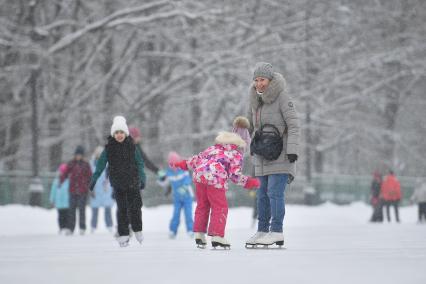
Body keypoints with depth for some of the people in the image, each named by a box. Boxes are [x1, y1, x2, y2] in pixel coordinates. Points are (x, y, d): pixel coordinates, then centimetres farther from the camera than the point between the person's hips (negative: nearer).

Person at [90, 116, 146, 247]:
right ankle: (123, 235, 3)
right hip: (118, 183, 0)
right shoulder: (109, 148, -1)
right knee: (122, 208, -1)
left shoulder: (132, 146, 0)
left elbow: (139, 163, 3)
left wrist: (142, 179, -5)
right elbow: (101, 164, 0)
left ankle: (137, 230, 20)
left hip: (132, 182, 0)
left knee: (135, 207, -1)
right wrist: (94, 179, -3)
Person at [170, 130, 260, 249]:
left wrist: (182, 164, 37)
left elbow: (197, 159, 28)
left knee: (202, 205, 18)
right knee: (220, 207, 1)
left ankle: (199, 234, 21)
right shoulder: (236, 155, 14)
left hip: (199, 176, 6)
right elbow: (235, 175, 4)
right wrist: (248, 182, 12)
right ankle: (217, 236, -6)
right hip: (216, 180, -6)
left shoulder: (213, 148, 30)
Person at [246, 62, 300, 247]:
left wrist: (292, 149, -22)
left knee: (275, 192, -12)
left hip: (281, 154, -7)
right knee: (263, 194, 8)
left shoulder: (282, 96, -12)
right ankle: (262, 231, 13)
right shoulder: (255, 99, 7)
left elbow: (293, 124, -14)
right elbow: (251, 125, 18)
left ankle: (276, 232, -11)